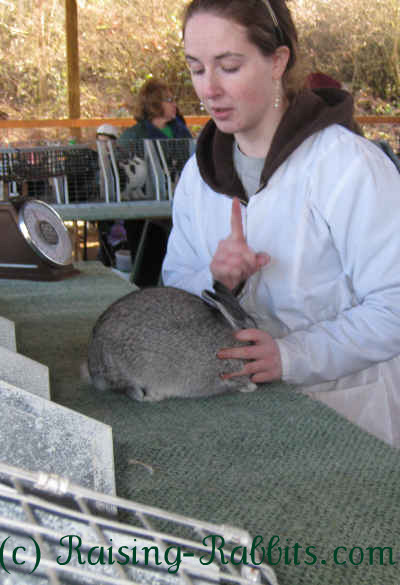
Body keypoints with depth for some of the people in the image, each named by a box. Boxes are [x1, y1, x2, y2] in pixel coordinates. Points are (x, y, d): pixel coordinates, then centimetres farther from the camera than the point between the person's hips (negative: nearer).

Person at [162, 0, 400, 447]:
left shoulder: (349, 166, -18)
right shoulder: (199, 172, 3)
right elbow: (175, 282, 3)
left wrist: (292, 355, -28)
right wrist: (216, 281, -19)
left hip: (346, 405, -4)